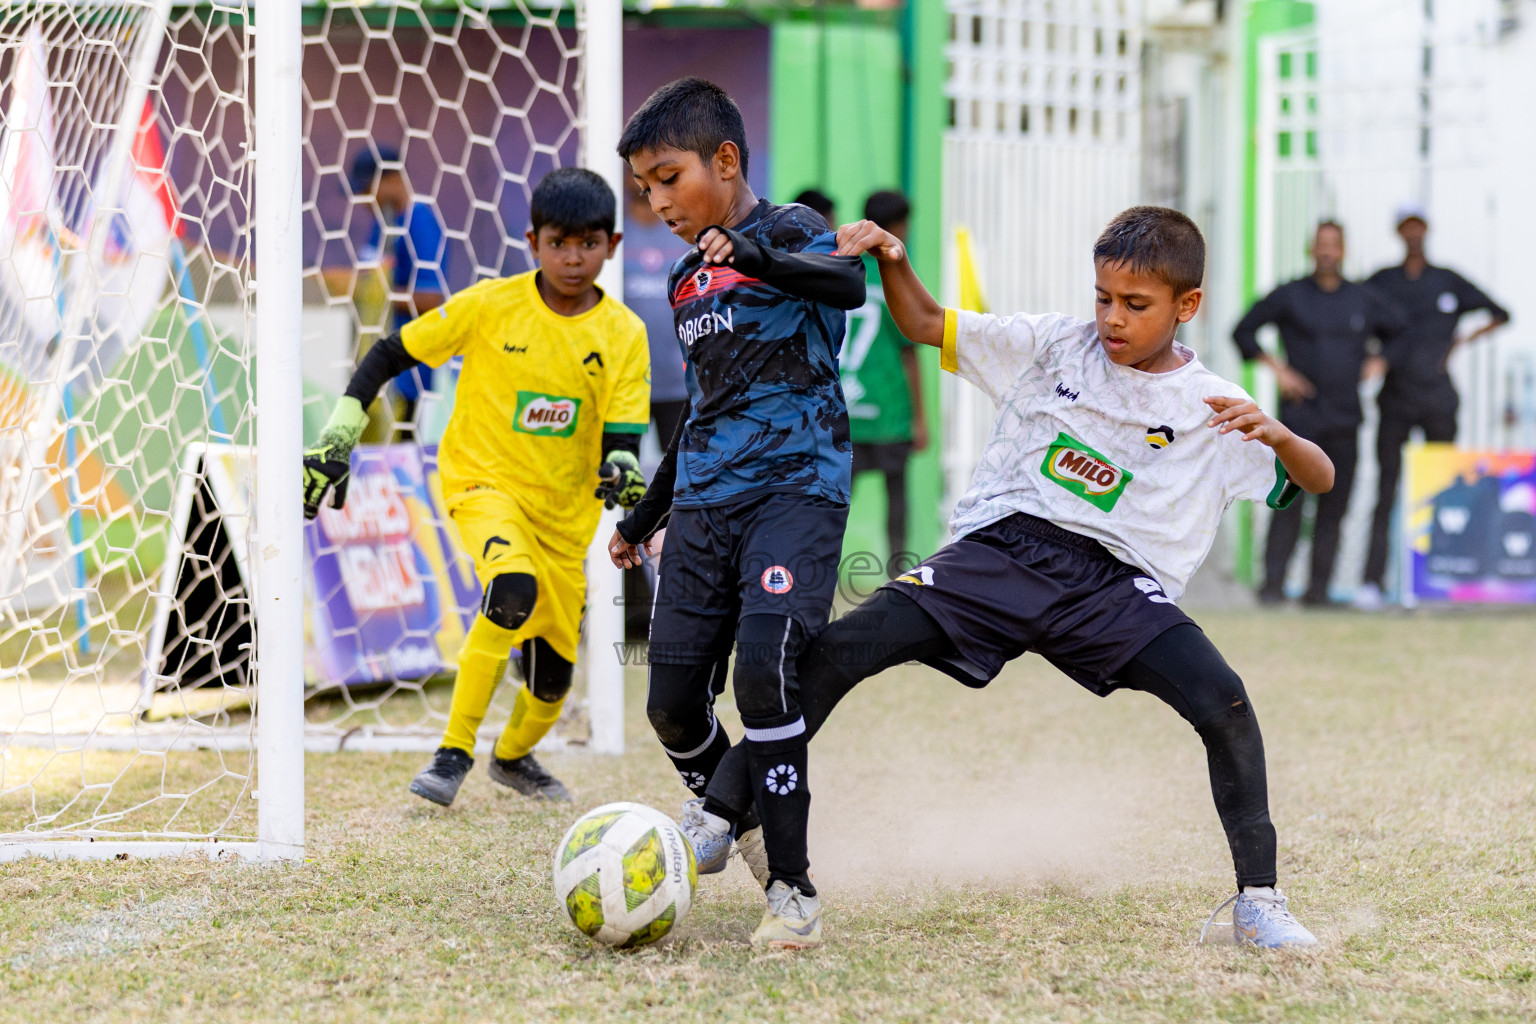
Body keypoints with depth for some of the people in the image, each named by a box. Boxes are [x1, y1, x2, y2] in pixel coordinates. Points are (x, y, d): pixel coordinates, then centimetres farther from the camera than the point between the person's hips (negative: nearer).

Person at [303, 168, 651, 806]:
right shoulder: (491, 305, -12)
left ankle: (514, 755, 44)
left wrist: (622, 472, -32)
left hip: (564, 510, 3)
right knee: (513, 587, -35)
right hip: (483, 482, -3)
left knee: (553, 672, 7)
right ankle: (454, 754, -24)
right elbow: (391, 354, -3)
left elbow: (620, 438, -8)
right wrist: (337, 439, -7)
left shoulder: (623, 334, -7)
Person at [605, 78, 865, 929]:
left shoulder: (789, 232, -1)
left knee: (764, 664, -25)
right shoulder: (684, 281, 20)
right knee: (673, 699, 2)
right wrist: (643, 517, 35)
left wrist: (755, 256, -40)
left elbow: (848, 284, -25)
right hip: (703, 504, 7)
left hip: (795, 485, -7)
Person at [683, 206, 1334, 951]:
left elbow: (1317, 480, 1)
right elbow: (925, 325, 16)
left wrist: (1273, 433, -21)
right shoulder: (1055, 346, 10)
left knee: (1223, 701, -25)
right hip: (1002, 549, 1)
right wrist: (892, 259, -4)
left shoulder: (1209, 408, 5)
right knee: (831, 655, -19)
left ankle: (1258, 902, -8)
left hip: (1116, 581, -1)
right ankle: (719, 819, -13)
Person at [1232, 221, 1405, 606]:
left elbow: (1399, 330, 26)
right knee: (1290, 499, -12)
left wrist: (1372, 364, 11)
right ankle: (1273, 583, -11)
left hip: (1345, 416, 3)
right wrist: (1277, 369, -4)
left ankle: (1319, 585, 5)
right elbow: (1243, 332, 6)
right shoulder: (1289, 296, 2)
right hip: (1300, 413, -3)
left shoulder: (1363, 300, 10)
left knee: (1334, 503, 0)